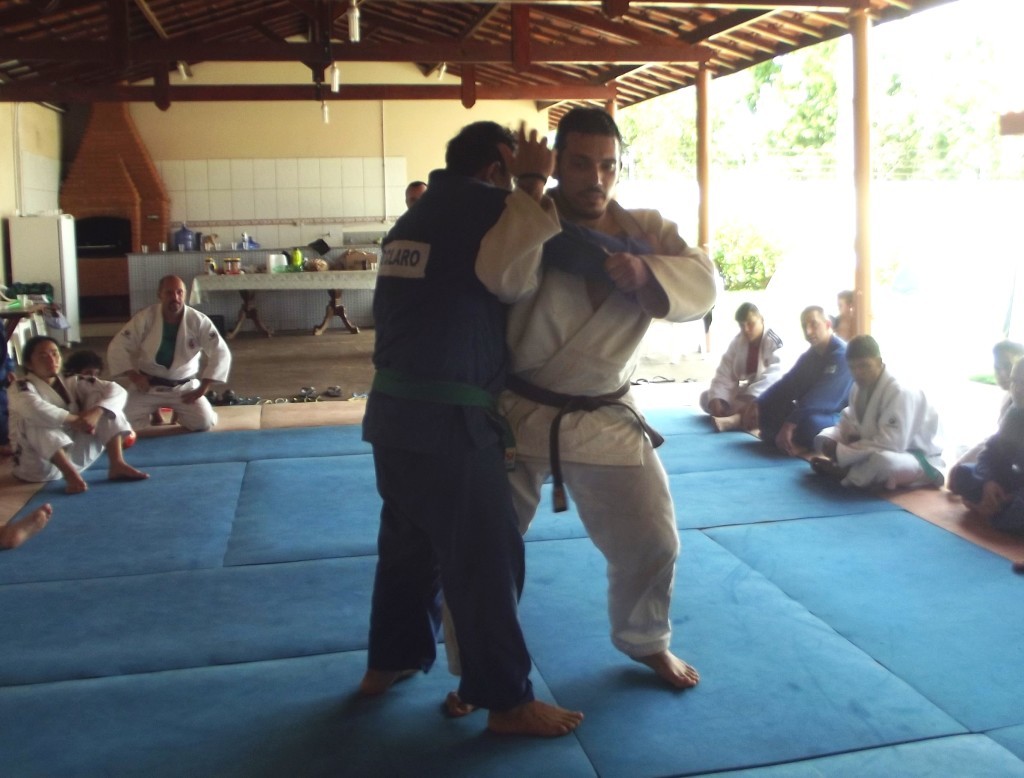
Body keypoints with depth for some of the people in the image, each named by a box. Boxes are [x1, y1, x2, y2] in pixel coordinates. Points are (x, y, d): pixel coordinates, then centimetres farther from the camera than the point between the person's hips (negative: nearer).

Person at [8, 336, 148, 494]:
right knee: (36, 420, -31)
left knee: (101, 399, -4)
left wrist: (95, 412, -23)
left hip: (75, 457, 5)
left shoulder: (72, 383, 6)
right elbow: (33, 409, -34)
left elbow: (117, 391, -5)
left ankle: (117, 464, -17)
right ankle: (71, 475, -36)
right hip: (39, 464, -5)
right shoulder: (22, 388, -8)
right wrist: (74, 419, -27)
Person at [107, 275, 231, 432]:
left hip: (184, 386, 0)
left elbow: (221, 353, -13)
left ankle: (180, 411, 19)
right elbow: (117, 348, -6)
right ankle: (153, 410, 21)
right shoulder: (144, 318, -13)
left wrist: (202, 388, -16)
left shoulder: (199, 321, -14)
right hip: (148, 385, 0)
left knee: (204, 423, -18)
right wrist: (133, 375, -17)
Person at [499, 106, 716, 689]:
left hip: (606, 419, 3)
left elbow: (702, 285, -12)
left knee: (652, 542, 11)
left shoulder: (646, 230, 1)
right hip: (517, 415, -2)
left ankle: (647, 642, 41)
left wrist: (646, 271, -29)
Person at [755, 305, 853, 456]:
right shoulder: (809, 356, 10)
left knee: (809, 422, -39)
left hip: (839, 419, -8)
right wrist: (757, 405, -13)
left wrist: (790, 423, -37)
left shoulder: (842, 355, -18)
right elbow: (787, 385, 1)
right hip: (810, 414, 8)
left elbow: (822, 399, -29)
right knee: (767, 407, -7)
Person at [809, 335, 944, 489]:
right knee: (823, 439, -1)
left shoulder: (900, 392, -28)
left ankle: (845, 473, -13)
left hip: (920, 459, -8)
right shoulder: (859, 387, -2)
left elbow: (893, 443, -34)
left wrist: (841, 452, -31)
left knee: (882, 460, -41)